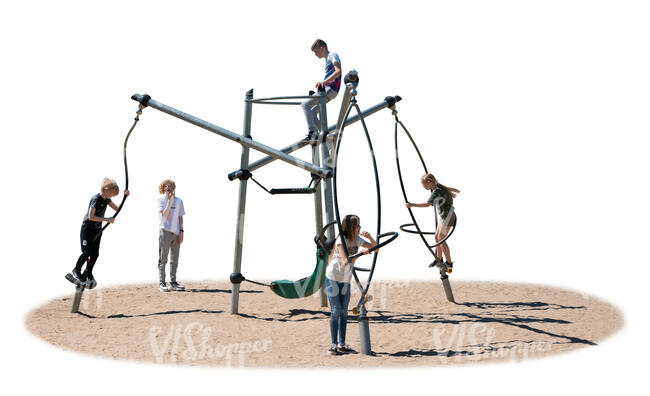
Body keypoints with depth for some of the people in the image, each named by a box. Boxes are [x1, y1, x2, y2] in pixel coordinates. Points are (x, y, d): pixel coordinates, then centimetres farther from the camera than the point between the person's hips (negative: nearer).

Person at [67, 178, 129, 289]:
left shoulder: (106, 199, 3)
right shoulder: (96, 199, -21)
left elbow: (117, 208, 11)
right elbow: (90, 217, -25)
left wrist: (125, 196, 0)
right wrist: (106, 219, -26)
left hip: (97, 229, 7)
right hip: (87, 228, -7)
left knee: (95, 254, 6)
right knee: (86, 252, -10)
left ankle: (88, 274, 20)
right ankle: (76, 271, 9)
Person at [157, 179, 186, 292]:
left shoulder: (178, 200, 12)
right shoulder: (161, 199, 0)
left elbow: (180, 217, 13)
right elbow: (164, 214, -12)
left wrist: (181, 231, 5)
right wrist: (170, 200, -14)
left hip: (176, 232, 5)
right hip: (165, 231, -4)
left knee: (174, 260, 8)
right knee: (163, 259, -3)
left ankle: (173, 283, 15)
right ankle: (161, 283, -1)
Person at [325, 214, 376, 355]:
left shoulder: (357, 239, -1)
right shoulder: (341, 240, -21)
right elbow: (346, 261, -30)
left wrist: (369, 237, -12)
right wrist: (360, 253, -33)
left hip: (345, 280, 6)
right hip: (332, 278, -6)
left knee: (344, 312, 7)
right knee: (336, 311, -6)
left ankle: (342, 344, 12)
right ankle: (334, 344, 1)